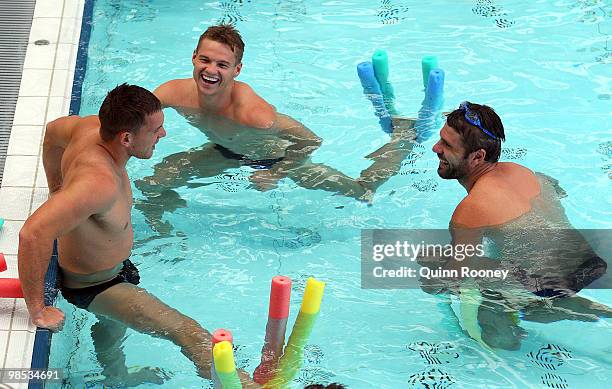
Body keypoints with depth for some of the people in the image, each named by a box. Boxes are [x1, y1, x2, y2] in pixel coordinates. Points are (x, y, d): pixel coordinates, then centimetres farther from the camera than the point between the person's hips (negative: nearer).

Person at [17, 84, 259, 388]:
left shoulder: (92, 128, -16)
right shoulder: (101, 183, -43)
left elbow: (54, 129, 6)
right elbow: (33, 234, -49)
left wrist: (59, 190, 15)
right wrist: (37, 309, -37)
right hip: (92, 286, -9)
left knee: (113, 324, 36)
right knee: (190, 334, -15)